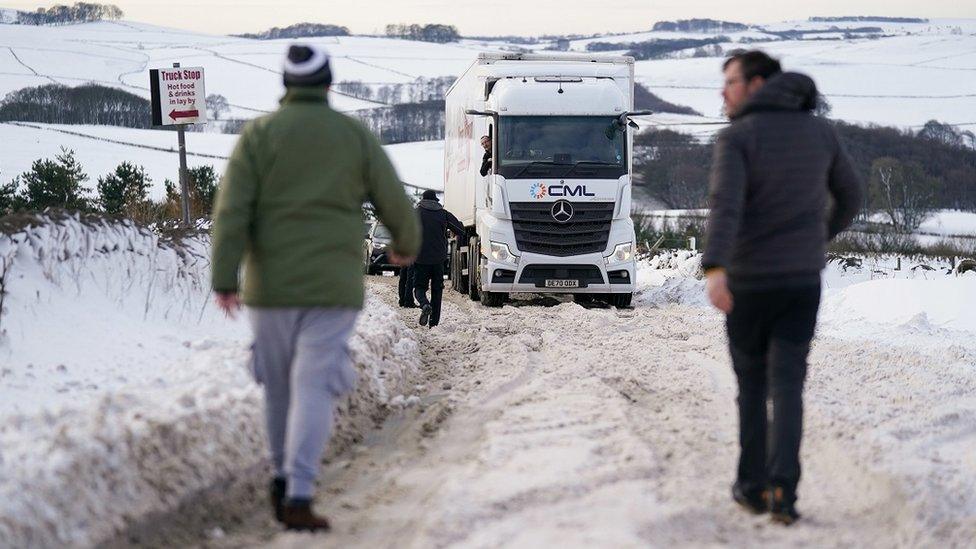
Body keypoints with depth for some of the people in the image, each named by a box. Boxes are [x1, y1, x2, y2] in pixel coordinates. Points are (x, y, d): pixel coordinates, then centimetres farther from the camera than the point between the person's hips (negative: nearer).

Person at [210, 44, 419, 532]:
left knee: (281, 383, 20)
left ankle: (284, 478, 30)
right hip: (332, 287, -1)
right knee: (313, 391, -5)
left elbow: (231, 210, -9)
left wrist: (224, 282, -12)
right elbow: (396, 207, 6)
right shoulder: (356, 136, 2)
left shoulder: (258, 134, 0)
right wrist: (406, 245, 28)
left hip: (271, 285, 1)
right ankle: (298, 498, -17)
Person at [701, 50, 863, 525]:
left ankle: (753, 486, 22)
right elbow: (849, 193, 17)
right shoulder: (820, 130, 4)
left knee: (751, 382, 17)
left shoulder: (735, 138, -12)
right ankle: (782, 489, -18)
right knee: (786, 387, 0)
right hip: (801, 280, 2)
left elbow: (725, 204, -29)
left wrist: (714, 271, -41)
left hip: (748, 281, -2)